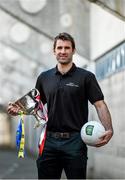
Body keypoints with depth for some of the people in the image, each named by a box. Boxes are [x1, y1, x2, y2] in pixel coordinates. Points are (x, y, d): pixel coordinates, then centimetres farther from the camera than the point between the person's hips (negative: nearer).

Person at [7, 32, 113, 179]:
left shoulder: (86, 77, -1)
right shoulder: (44, 77, 10)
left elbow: (100, 105, -6)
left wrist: (109, 130, -21)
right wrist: (19, 109, -2)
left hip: (75, 141, -3)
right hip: (50, 141, 3)